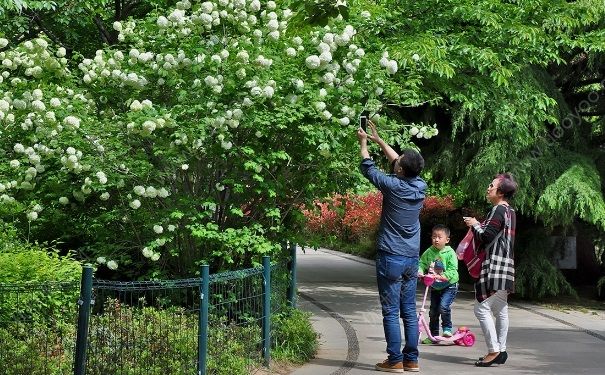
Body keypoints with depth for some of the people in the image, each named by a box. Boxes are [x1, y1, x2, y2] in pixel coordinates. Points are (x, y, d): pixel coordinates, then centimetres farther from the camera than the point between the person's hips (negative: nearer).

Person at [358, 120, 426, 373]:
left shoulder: (393, 187, -14)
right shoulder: (420, 186, 2)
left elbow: (368, 168, 3)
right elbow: (396, 160, 18)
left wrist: (364, 142, 18)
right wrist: (378, 139, 25)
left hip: (391, 258, -6)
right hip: (412, 259, 6)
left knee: (391, 312, -1)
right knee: (409, 311, 9)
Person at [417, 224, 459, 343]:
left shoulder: (450, 253, -14)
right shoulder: (429, 252, -3)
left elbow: (452, 269, -19)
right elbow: (422, 263, -1)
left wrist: (443, 276, -34)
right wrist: (420, 271, -23)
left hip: (449, 285, -5)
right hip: (434, 287, 5)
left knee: (443, 306, -24)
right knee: (433, 311, 8)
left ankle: (447, 328, -3)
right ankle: (433, 335, 19)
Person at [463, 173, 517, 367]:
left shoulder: (498, 210, -13)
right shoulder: (510, 211, 17)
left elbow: (486, 236, -17)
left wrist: (475, 225, -1)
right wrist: (480, 225, 12)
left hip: (495, 267, -10)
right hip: (505, 267, 10)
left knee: (482, 309, -10)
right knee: (500, 311, 12)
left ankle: (493, 351, -12)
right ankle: (501, 351, 16)